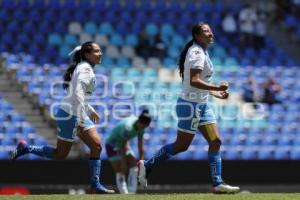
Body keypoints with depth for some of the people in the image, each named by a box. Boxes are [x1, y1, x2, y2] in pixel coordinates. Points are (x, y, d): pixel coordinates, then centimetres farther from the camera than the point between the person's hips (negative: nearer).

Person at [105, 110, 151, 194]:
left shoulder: (140, 127, -12)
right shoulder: (128, 128, -36)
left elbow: (141, 146, -5)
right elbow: (123, 147, -29)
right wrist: (123, 163, -24)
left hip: (123, 144, 8)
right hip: (112, 146, -8)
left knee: (134, 169, -2)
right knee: (120, 173, -13)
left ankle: (131, 194, -2)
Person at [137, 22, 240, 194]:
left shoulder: (201, 52, 15)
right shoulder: (197, 52, -16)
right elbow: (194, 81, -27)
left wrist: (213, 93, 15)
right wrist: (217, 88, -29)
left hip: (202, 105, 10)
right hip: (191, 104, -10)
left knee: (216, 141, 2)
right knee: (181, 146, -3)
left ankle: (218, 183, 1)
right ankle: (146, 166, 10)